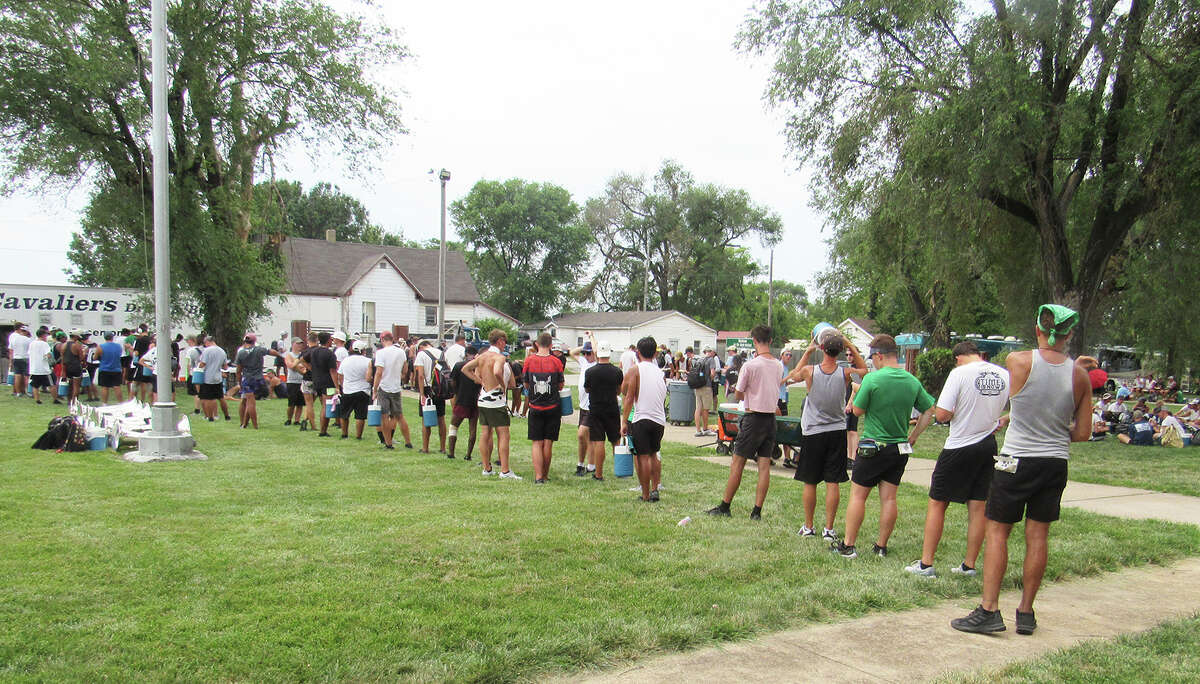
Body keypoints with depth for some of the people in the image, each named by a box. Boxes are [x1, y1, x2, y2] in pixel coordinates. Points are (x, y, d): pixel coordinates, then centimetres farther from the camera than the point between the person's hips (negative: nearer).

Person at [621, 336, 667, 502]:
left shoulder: (635, 370, -3)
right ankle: (655, 489, 18)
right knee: (654, 454, 22)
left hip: (642, 419, -5)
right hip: (660, 420, 6)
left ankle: (646, 495, 4)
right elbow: (663, 398, 15)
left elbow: (629, 398, -8)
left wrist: (624, 422, -5)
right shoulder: (660, 372, 14)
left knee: (642, 457, 1)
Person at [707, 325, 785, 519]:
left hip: (754, 418, -5)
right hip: (771, 418, 5)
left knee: (737, 464, 3)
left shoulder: (750, 365, -12)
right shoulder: (778, 366, 4)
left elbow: (739, 395, -7)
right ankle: (757, 511, 6)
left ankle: (725, 506, 9)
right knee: (764, 466, 5)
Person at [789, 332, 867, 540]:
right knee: (833, 482, 5)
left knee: (810, 482, 9)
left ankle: (809, 527, 17)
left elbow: (795, 375, 12)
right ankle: (829, 529, 7)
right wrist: (850, 346, 7)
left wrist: (808, 352, 17)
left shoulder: (809, 372, -12)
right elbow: (864, 369, 14)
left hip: (813, 432, -1)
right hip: (837, 432, 1)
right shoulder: (845, 374, -9)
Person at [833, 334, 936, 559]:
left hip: (873, 447, -5)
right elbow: (930, 411, 8)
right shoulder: (913, 381, 1)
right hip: (900, 449, 5)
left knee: (858, 496, 4)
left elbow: (858, 411, -9)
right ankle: (881, 547, 17)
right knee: (889, 498, 10)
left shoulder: (872, 379, -16)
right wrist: (912, 437, 14)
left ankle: (848, 546, 6)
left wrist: (857, 392, 9)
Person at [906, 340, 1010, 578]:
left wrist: (958, 410, 4)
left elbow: (941, 415, -17)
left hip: (959, 447, -5)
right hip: (988, 447, 5)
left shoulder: (959, 374, -14)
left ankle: (925, 563, 7)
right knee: (978, 507, 10)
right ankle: (969, 565, 16)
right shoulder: (1004, 375, 3)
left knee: (937, 503, 5)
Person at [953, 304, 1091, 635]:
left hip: (1017, 460, -3)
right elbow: (1083, 433, 2)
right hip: (1056, 463, 3)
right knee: (1038, 536, 10)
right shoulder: (1080, 375, -2)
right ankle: (1026, 613, 17)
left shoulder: (1018, 361, -11)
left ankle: (989, 610, 2)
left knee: (997, 532, 5)